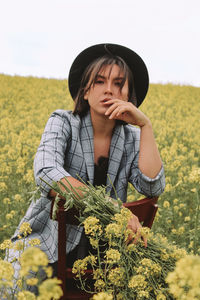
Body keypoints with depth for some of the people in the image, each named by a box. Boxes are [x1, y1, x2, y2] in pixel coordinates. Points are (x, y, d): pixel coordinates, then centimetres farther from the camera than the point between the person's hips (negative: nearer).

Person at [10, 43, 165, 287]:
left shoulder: (132, 138, 2)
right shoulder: (63, 123, -7)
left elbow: (153, 188, -12)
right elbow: (46, 174, -25)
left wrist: (145, 125, -15)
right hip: (47, 240, -3)